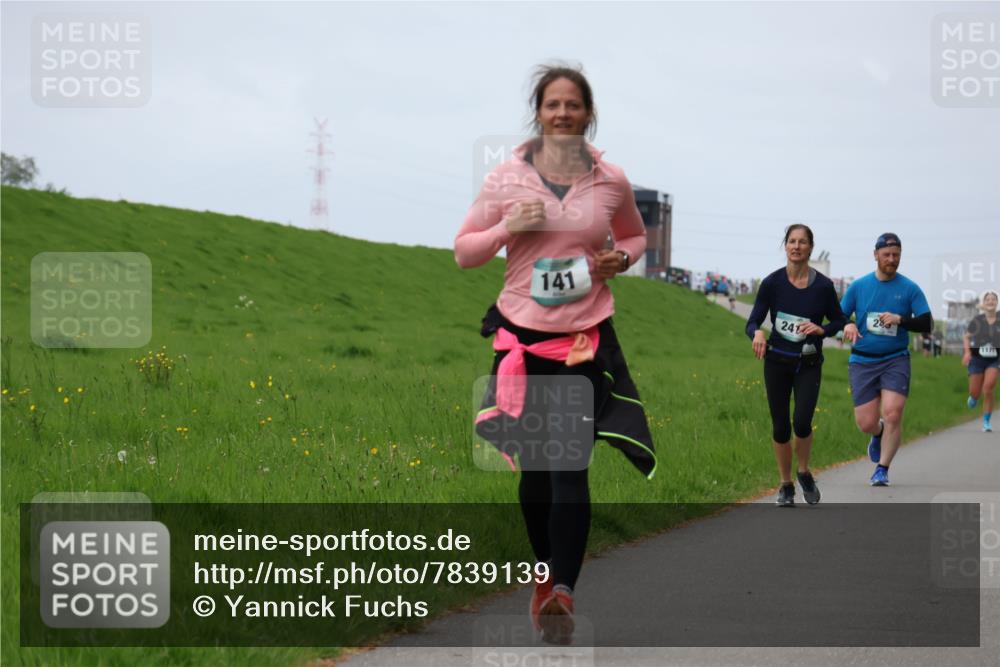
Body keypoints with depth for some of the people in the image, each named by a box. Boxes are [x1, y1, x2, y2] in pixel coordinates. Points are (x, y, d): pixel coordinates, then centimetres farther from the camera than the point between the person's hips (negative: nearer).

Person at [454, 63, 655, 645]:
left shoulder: (611, 181, 3)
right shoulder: (507, 180, 0)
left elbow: (636, 236, 21)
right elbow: (464, 252, 7)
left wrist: (622, 259, -2)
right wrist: (509, 227, -11)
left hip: (586, 338, -1)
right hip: (523, 335, 1)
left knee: (570, 463, -12)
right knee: (534, 463, 9)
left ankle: (562, 592, -19)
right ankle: (548, 573, 29)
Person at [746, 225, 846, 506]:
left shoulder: (823, 286, -6)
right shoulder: (772, 283, -6)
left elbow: (839, 321, 6)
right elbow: (753, 322, -3)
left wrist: (821, 329, -15)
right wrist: (757, 333, -26)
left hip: (809, 364, -1)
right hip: (777, 362, 1)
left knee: (802, 422, -16)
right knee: (780, 427, 3)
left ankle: (804, 472, 12)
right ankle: (786, 486, 20)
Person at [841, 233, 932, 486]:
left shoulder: (909, 289, 1)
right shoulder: (859, 286, 5)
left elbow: (927, 324, -1)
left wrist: (900, 319, -17)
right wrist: (848, 326, -15)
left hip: (896, 359, -1)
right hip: (862, 361, 1)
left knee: (893, 414, -17)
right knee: (866, 423, -4)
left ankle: (882, 469, -2)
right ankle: (879, 434, 34)